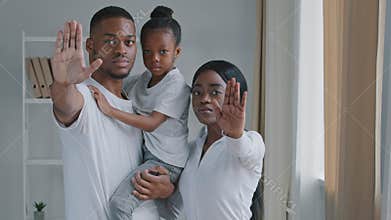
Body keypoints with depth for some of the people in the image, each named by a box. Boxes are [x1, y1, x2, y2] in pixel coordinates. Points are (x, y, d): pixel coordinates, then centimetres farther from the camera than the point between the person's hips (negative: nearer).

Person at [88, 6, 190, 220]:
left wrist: (110, 110, -25)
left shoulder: (177, 86, -16)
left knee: (120, 202, -17)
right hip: (145, 154, 8)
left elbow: (152, 123, -22)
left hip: (165, 161, -8)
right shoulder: (142, 79, 8)